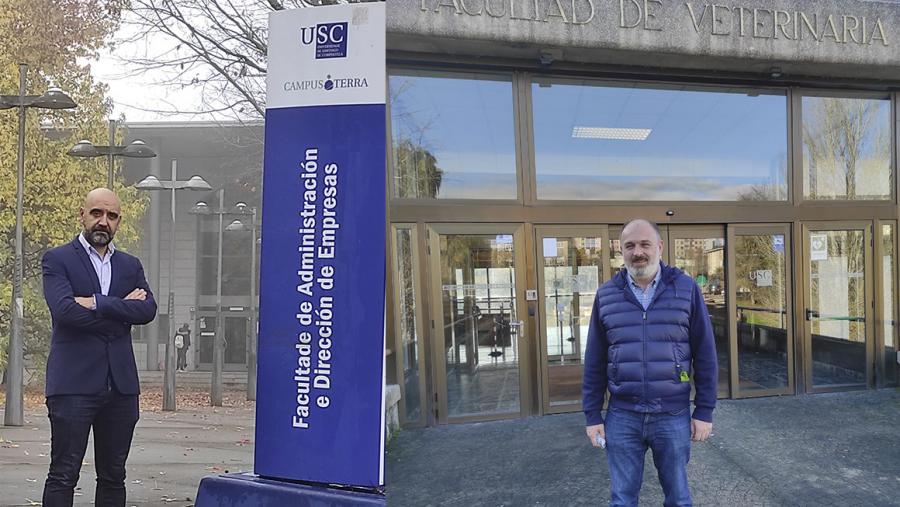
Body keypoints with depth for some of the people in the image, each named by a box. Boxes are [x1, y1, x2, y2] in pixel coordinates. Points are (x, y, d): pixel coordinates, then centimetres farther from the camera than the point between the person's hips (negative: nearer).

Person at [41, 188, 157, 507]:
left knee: (113, 477, 11)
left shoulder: (130, 265, 14)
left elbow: (148, 309, -3)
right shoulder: (57, 260, 2)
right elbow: (66, 310, -15)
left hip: (121, 384, 4)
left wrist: (98, 303, -13)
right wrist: (121, 308, -7)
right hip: (74, 383, -4)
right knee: (63, 475, 0)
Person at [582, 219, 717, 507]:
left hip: (673, 415, -1)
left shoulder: (686, 289, -2)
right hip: (621, 416, 1)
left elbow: (704, 355, 0)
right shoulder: (606, 295, 2)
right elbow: (595, 362, 5)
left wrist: (704, 411, -2)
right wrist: (592, 415, 3)